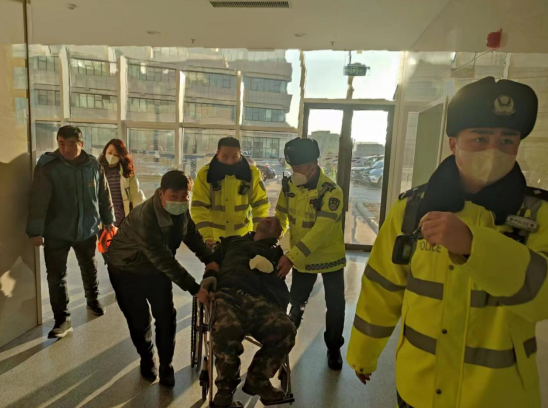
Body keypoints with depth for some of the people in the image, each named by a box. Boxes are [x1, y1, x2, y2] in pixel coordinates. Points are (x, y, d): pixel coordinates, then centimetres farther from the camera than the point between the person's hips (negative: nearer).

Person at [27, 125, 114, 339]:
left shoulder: (94, 166, -4)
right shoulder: (47, 167, -14)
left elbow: (104, 196, 5)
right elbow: (38, 201, -16)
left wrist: (108, 220, 10)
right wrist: (36, 231, -19)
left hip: (87, 230, 3)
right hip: (56, 233, -2)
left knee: (89, 269, 20)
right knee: (56, 276, 2)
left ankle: (93, 300, 44)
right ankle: (62, 319, 17)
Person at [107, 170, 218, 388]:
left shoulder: (181, 209, -17)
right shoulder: (145, 218, -38)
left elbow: (191, 234, -4)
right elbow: (164, 259, -39)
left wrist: (209, 260, -19)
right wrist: (195, 289, -38)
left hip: (157, 267, 5)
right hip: (127, 269, -5)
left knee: (166, 317, 0)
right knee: (139, 320, 4)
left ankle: (166, 367, 20)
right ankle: (147, 360, 34)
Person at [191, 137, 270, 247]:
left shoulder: (252, 173, -11)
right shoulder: (205, 174, -15)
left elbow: (260, 205, -7)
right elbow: (199, 208, -18)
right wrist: (207, 236, -29)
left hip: (244, 237, 1)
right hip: (214, 238, -1)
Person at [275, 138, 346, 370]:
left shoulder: (331, 192, -26)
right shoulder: (289, 186, -9)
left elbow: (321, 231, -32)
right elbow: (281, 217, 0)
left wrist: (291, 257, -34)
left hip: (329, 257, -3)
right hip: (301, 259, 4)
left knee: (335, 306, 8)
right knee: (297, 301, 17)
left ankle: (334, 348, 32)